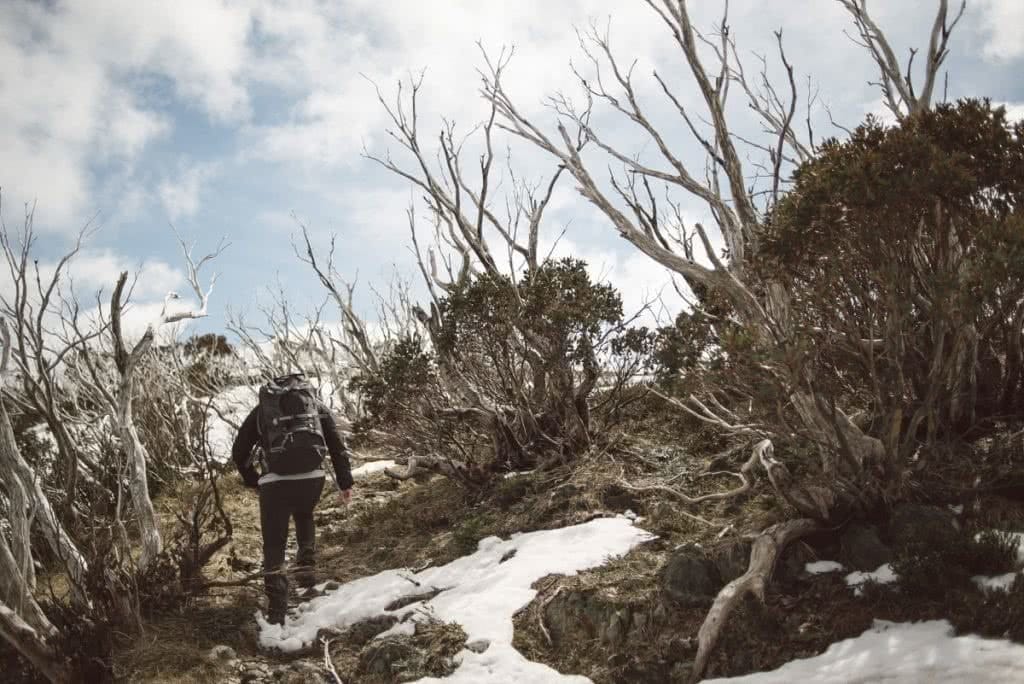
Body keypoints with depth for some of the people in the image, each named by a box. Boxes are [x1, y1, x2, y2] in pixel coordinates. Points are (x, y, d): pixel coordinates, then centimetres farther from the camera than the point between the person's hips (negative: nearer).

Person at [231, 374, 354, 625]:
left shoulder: (261, 409, 22)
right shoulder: (315, 404, 23)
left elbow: (239, 453, 20)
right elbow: (338, 445, 15)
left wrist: (253, 482, 30)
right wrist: (345, 483, 16)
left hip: (275, 481, -1)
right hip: (312, 477, 2)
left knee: (274, 546, 9)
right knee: (304, 516, 35)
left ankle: (277, 610, 3)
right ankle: (305, 566, 21)